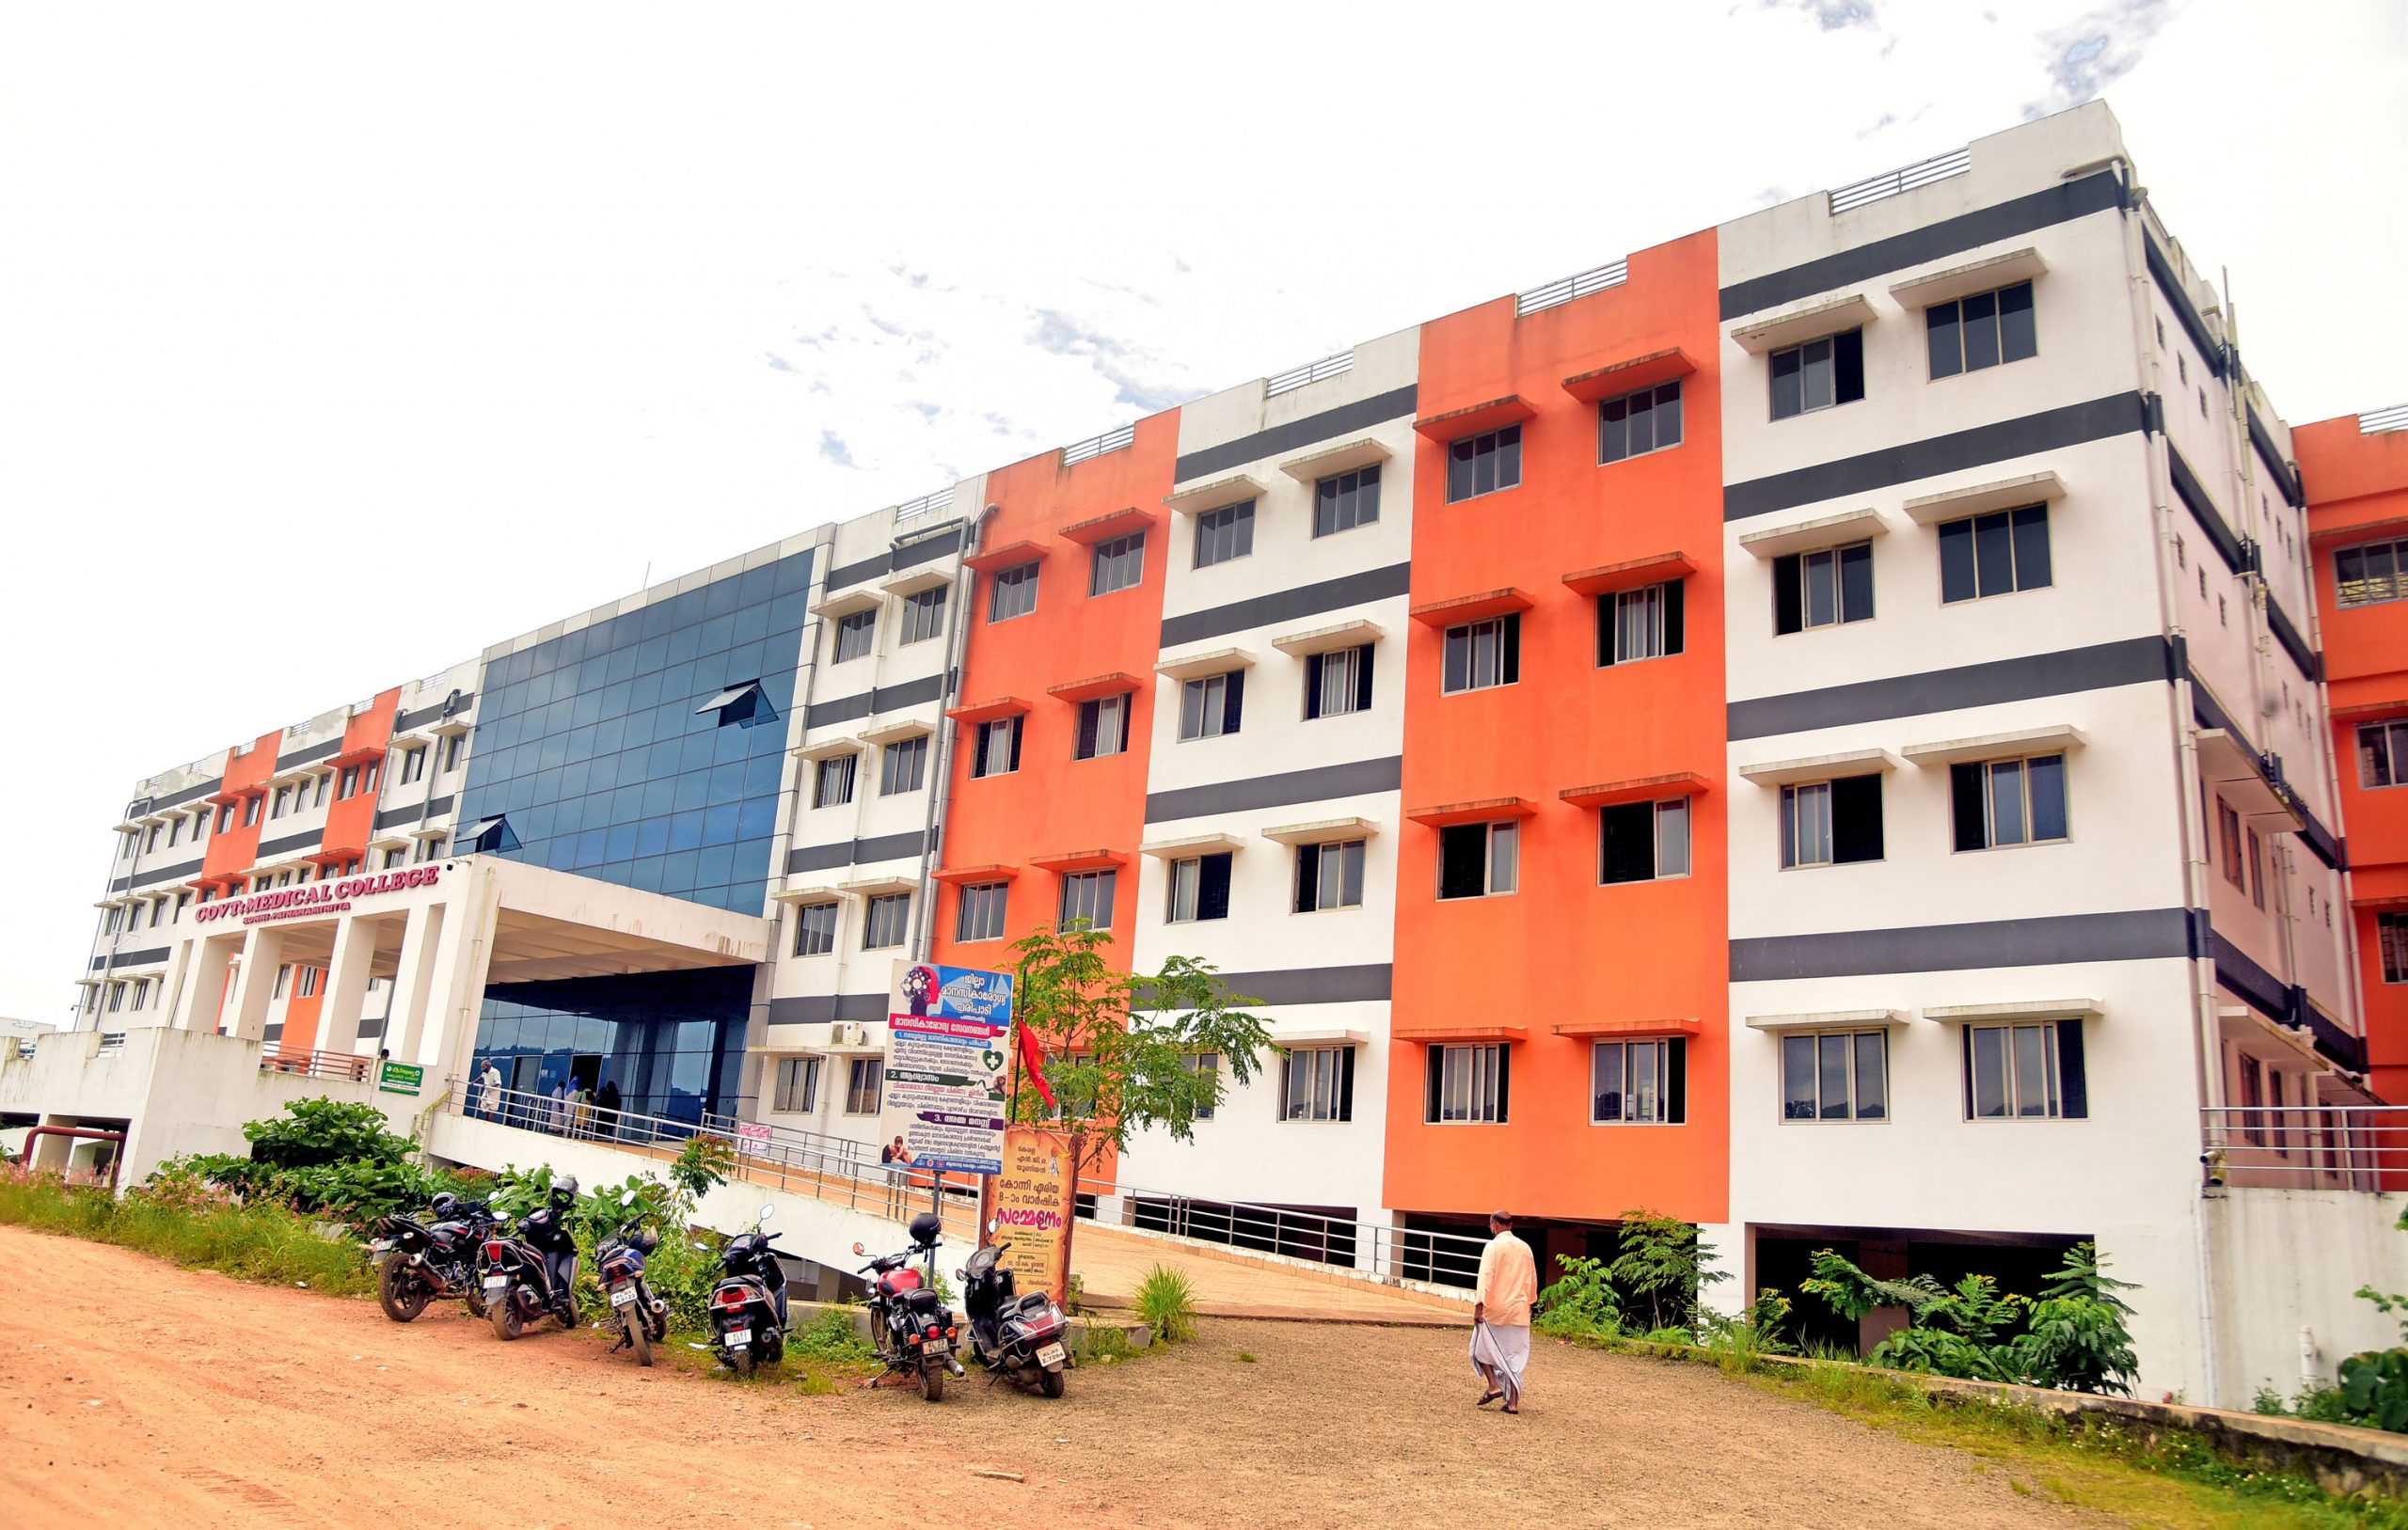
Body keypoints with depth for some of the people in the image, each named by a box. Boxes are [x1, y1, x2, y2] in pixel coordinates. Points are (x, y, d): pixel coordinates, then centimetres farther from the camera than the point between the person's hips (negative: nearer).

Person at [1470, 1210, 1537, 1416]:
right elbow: (1532, 1280, 16)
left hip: (1495, 1308, -5)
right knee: (1515, 1355, 8)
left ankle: (1494, 1385, -1)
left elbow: (1486, 1277, -17)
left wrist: (1479, 1306, -17)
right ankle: (1513, 1401, 6)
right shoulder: (1525, 1248, 8)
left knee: (1482, 1347, 12)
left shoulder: (1493, 1246, -10)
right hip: (1518, 1310, 5)